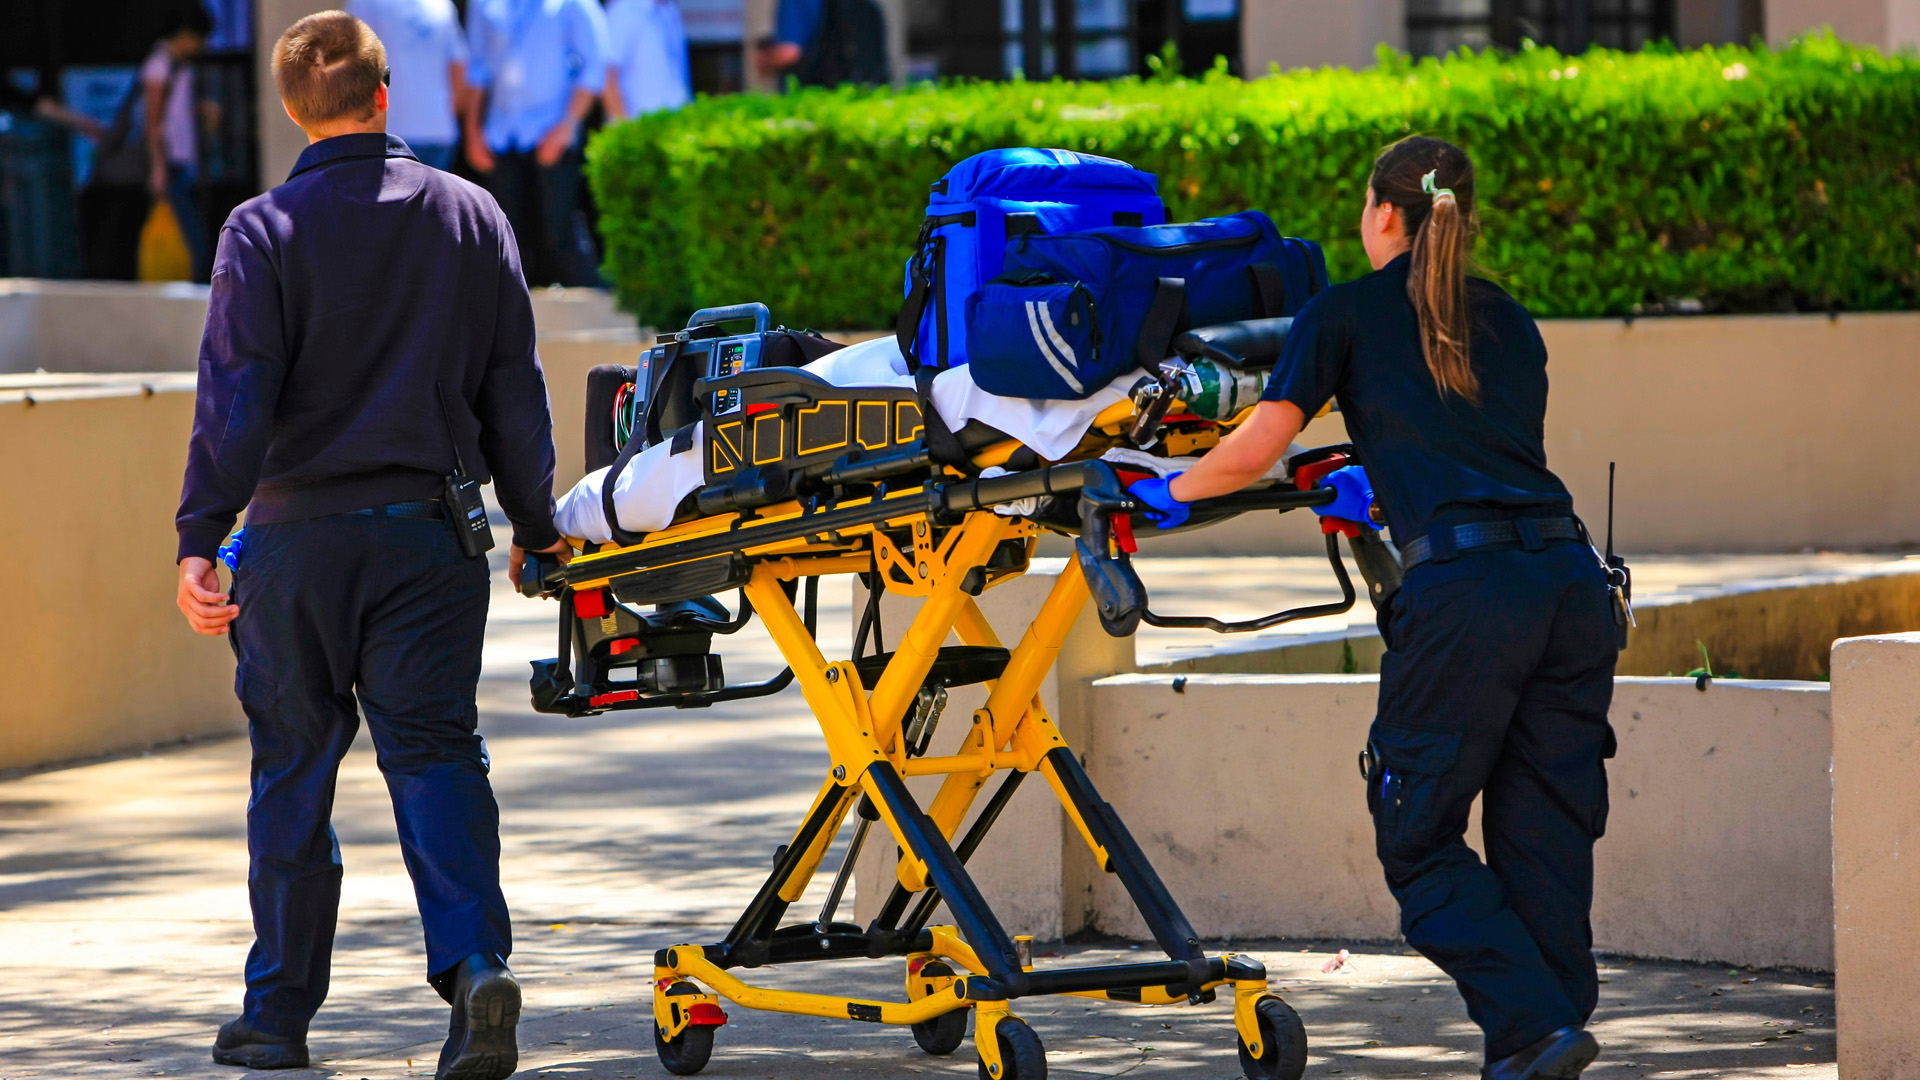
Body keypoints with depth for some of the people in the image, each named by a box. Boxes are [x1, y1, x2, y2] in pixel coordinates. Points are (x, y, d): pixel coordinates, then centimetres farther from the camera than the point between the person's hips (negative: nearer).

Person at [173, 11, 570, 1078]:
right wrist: (535, 528, 16)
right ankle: (477, 960, -19)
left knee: (293, 768, 8)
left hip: (299, 533, -1)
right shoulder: (472, 216, 5)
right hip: (430, 534, 2)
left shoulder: (265, 230, -4)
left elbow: (236, 398, -10)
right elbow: (515, 389, 8)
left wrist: (200, 538, -10)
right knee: (435, 752, 2)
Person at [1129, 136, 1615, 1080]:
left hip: (1464, 589, -5)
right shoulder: (1511, 323, 24)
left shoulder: (1346, 314, 10)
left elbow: (1259, 446, 4)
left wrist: (1171, 491, 22)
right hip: (1569, 576, 5)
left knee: (1418, 839, 6)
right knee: (1543, 832, 12)